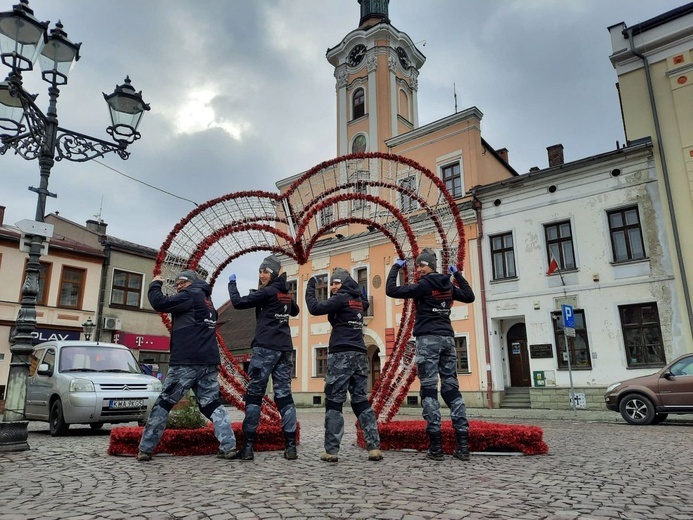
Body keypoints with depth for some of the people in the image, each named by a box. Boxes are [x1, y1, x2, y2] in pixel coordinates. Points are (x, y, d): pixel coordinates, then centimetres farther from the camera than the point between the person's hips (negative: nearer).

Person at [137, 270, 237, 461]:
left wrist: (155, 285, 8)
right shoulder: (207, 302, 26)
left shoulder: (191, 295, -1)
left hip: (187, 361, -7)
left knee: (164, 403, 3)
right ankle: (229, 446, -6)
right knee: (212, 404, 6)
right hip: (209, 362, 7)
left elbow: (159, 303, -9)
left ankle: (145, 449, 7)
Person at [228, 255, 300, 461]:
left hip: (265, 347, -7)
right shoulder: (286, 293, 16)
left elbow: (238, 303, -8)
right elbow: (295, 311, 35)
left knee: (254, 395, -1)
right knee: (284, 396, 4)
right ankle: (291, 446, 1)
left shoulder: (267, 292, -7)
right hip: (284, 349, 7)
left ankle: (248, 446, -2)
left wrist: (232, 283, 6)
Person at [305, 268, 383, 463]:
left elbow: (315, 309, -12)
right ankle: (374, 447, 1)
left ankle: (331, 450, -3)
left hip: (342, 354, -7)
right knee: (361, 401, 8)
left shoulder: (342, 298, -5)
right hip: (359, 355, 7)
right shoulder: (358, 300, 16)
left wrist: (310, 288, 1)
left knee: (333, 402, -3)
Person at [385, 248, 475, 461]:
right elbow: (469, 296, 28)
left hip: (428, 338, -6)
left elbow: (391, 290, -10)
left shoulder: (423, 285, -6)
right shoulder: (448, 286, 12)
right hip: (447, 338, 6)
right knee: (452, 388, 5)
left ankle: (435, 446, -8)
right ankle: (463, 444, 1)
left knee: (429, 389, -5)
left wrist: (396, 267, 2)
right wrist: (457, 274, 31)